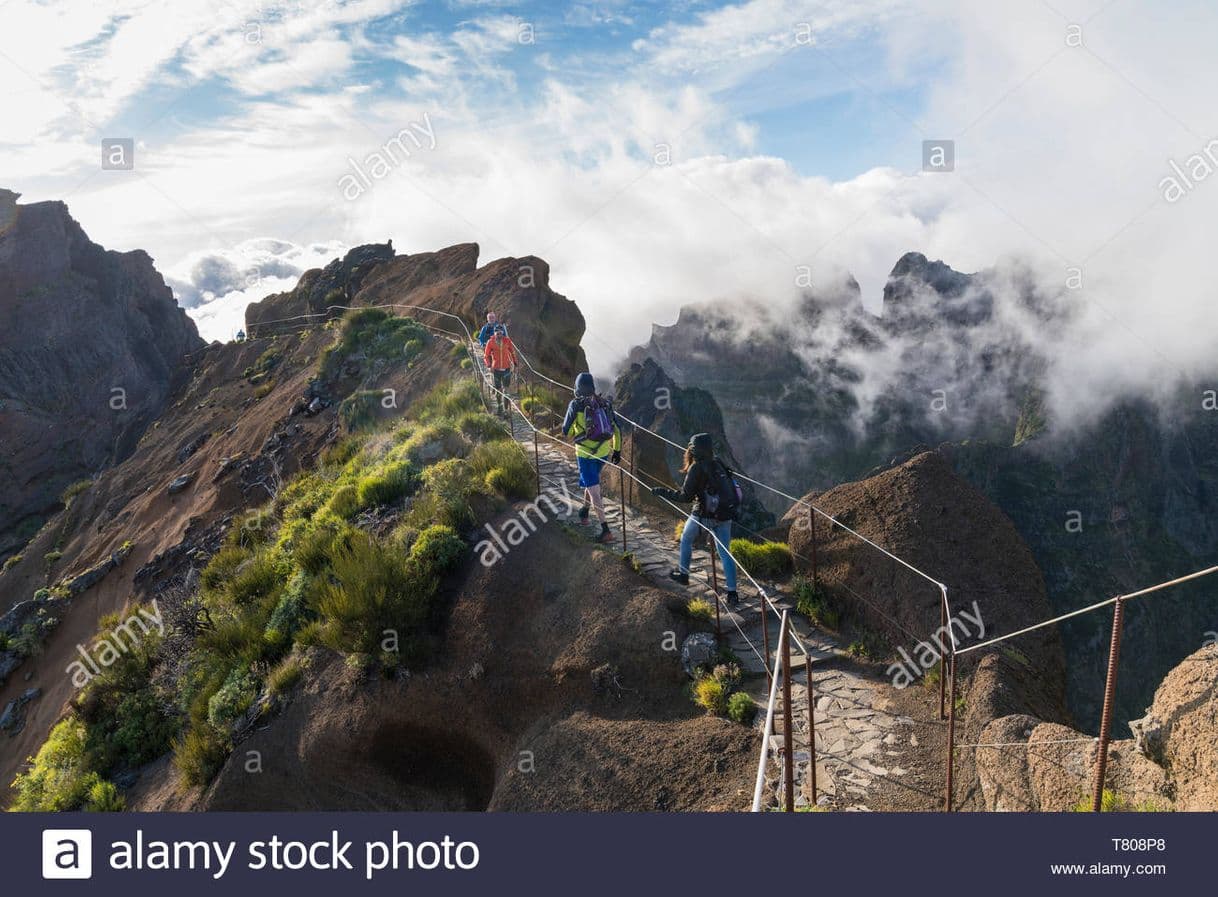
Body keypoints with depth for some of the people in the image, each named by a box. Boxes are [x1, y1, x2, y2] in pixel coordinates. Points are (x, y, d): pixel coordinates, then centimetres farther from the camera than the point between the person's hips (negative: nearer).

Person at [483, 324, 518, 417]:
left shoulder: (507, 340, -5)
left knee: (505, 389, -8)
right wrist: (489, 365, -11)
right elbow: (486, 355, 2)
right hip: (496, 369, 1)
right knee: (498, 390, 9)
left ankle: (505, 410, -8)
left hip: (507, 368, -1)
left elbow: (512, 351, 11)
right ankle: (500, 406, 34)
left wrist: (514, 363, 8)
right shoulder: (490, 342, -7)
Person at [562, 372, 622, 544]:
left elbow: (566, 432, -1)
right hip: (604, 451, 5)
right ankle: (584, 511, 48)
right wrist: (617, 450, 17)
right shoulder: (604, 403, 5)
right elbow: (617, 429, 8)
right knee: (593, 480, 29)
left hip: (585, 452, -5)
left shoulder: (576, 405, -9)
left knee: (594, 489, -4)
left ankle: (606, 530, -10)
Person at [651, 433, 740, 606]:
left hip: (704, 515, -6)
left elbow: (685, 496, -15)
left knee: (686, 539, 22)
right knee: (725, 553, 9)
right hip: (725, 516, 6)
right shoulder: (717, 463, 6)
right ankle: (732, 593, 6)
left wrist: (662, 491, -7)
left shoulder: (697, 468, -14)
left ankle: (683, 574, 34)